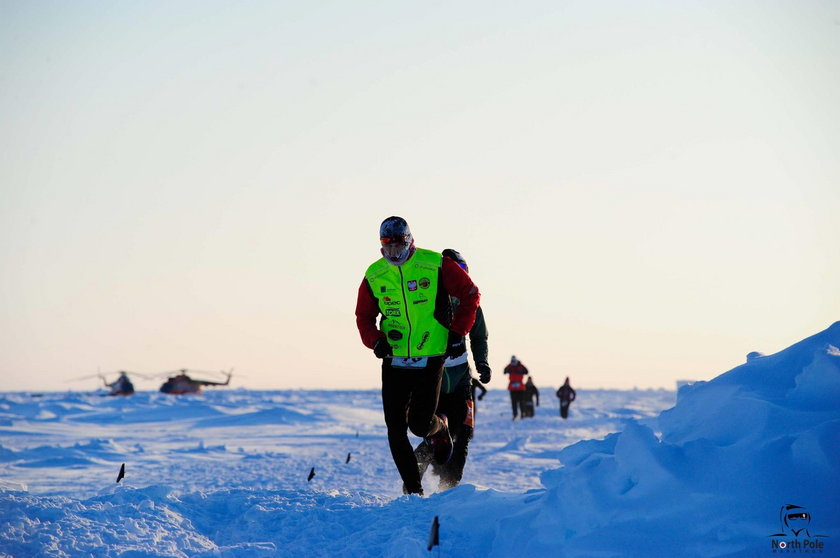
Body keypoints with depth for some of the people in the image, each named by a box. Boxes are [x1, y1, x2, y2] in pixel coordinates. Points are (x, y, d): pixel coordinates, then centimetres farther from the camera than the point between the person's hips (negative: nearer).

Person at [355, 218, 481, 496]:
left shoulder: (435, 265, -7)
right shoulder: (374, 276, 2)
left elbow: (470, 294, 2)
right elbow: (364, 316, 13)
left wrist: (457, 333, -3)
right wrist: (375, 340, -7)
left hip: (430, 358, -3)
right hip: (394, 361, 3)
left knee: (419, 424, -10)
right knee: (396, 430, 0)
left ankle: (439, 428, 28)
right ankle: (413, 488, 15)